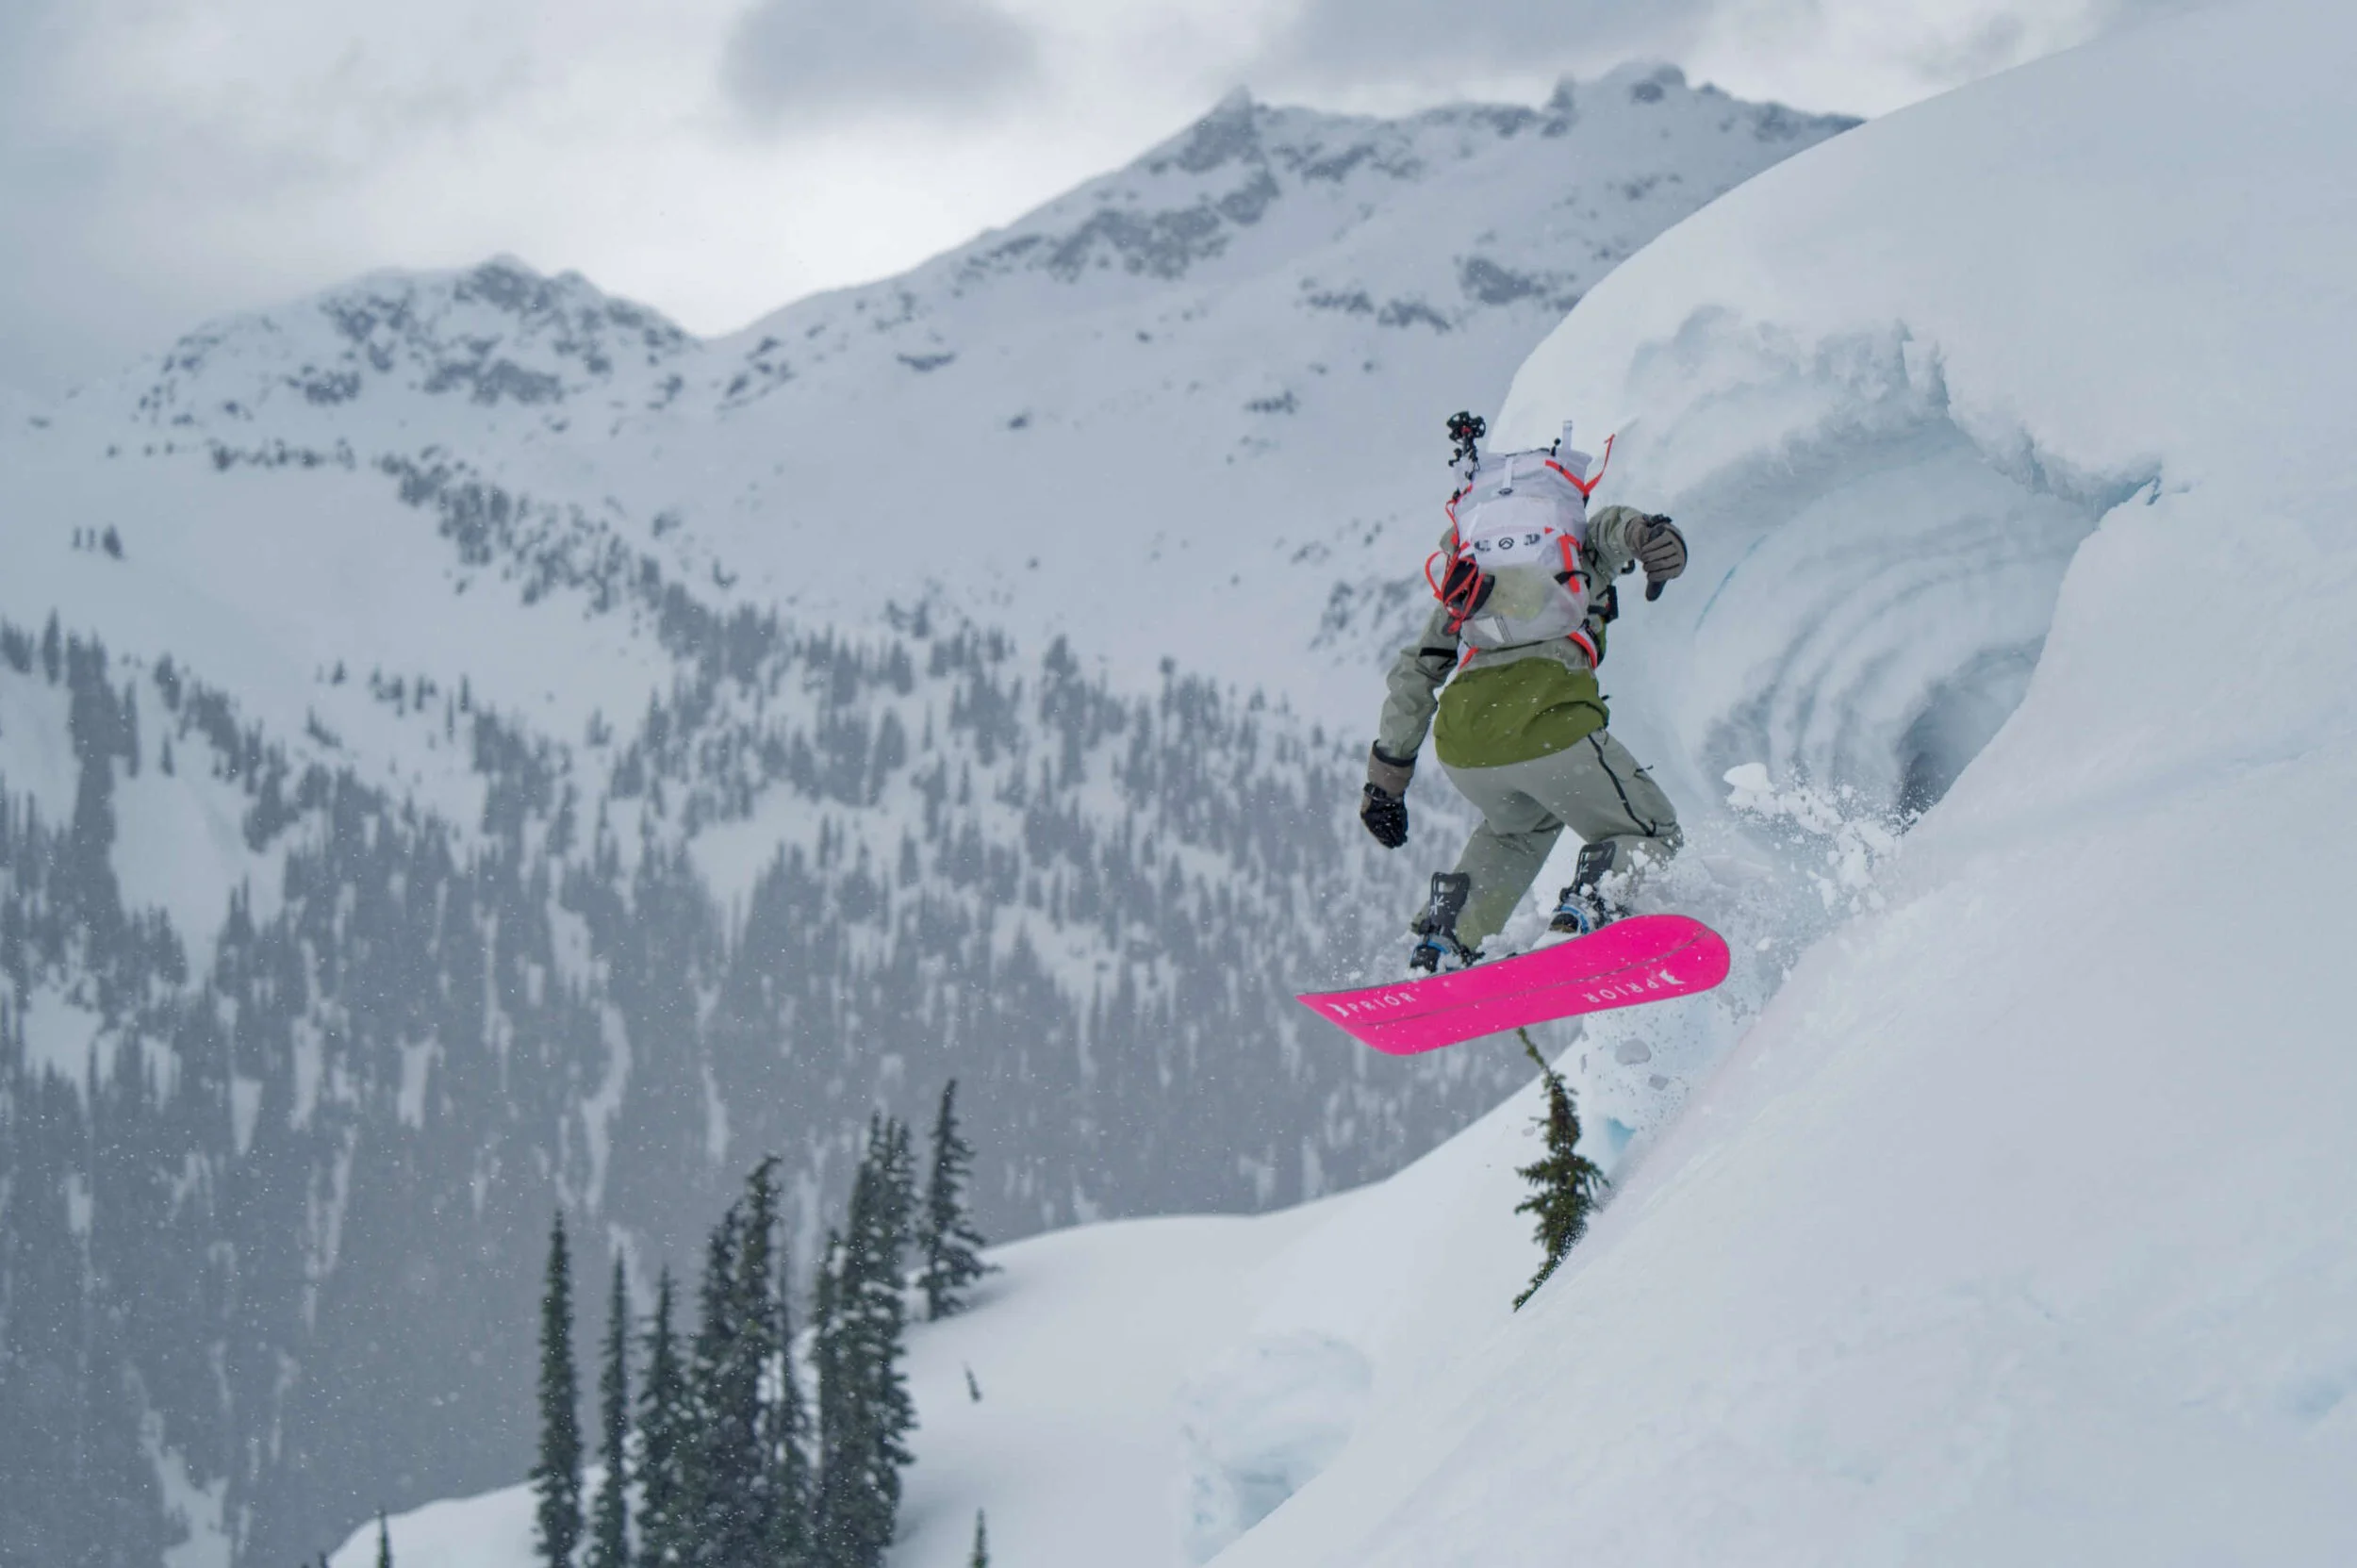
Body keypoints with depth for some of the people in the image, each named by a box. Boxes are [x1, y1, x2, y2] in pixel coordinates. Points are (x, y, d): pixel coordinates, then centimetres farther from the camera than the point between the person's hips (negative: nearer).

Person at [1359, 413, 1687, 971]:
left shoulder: (1466, 572, 32)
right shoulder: (1584, 537, 22)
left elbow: (1415, 674, 30)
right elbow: (1620, 527, -3)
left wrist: (1385, 779, 35)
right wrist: (1653, 537, -27)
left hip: (1460, 744, 5)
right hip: (1550, 723, -5)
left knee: (1520, 825, 36)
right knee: (1649, 835, 14)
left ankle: (1444, 943, 17)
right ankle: (1586, 911, -18)